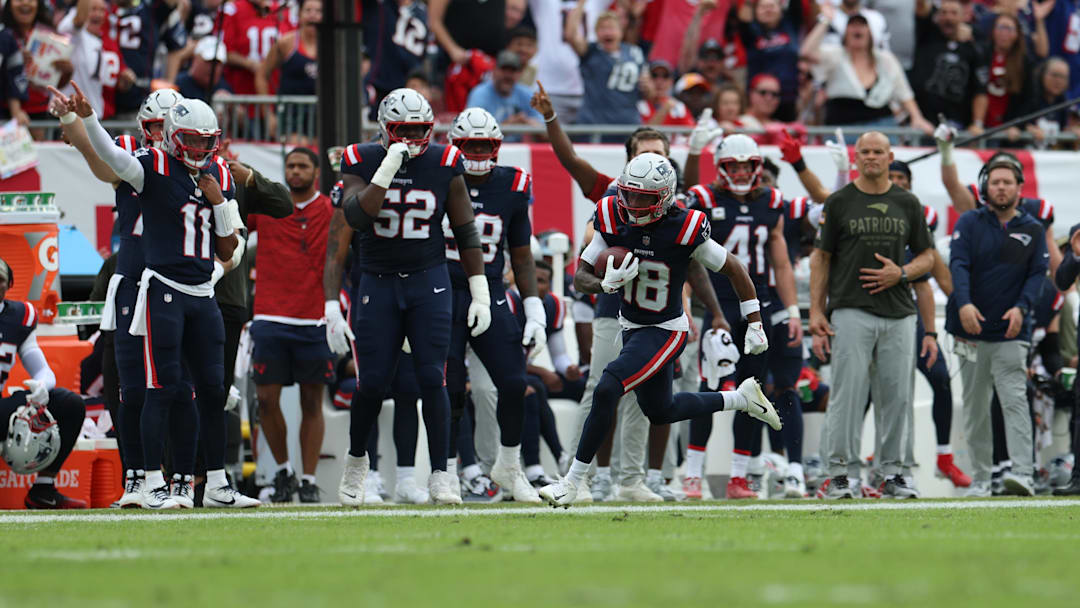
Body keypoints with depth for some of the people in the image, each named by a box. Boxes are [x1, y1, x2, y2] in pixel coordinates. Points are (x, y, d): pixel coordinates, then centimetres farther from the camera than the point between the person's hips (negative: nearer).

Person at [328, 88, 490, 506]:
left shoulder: (444, 165, -2)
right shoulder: (362, 163, -4)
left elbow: (465, 232, 4)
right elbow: (355, 216, -20)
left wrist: (480, 294, 2)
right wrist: (388, 168, -28)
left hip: (429, 283, 0)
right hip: (376, 283, 0)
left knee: (432, 378, -9)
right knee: (372, 383, -3)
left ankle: (440, 476, -4)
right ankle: (356, 460, 23)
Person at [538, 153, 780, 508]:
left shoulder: (684, 231, -23)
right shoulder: (613, 221, -11)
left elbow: (734, 269, -10)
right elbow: (580, 278, -7)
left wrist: (755, 326, -7)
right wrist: (607, 284, -31)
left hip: (665, 332, -7)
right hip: (631, 327, 7)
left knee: (607, 392, -22)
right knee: (660, 412, 24)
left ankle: (572, 482, -13)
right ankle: (742, 398, 44)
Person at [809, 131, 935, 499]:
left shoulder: (907, 204, 11)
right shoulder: (839, 203, 4)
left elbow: (927, 257, 16)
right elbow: (820, 258, 5)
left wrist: (901, 273, -6)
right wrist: (816, 312, -3)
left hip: (898, 314, 3)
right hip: (851, 313, -3)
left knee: (896, 396, 3)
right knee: (848, 392, -8)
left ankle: (891, 472, 10)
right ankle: (841, 472, -6)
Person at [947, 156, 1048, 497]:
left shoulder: (1033, 230, 10)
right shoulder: (970, 224, 6)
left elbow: (1038, 273, 3)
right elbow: (958, 264, -7)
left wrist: (1022, 307, -16)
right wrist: (964, 304, -25)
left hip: (1011, 332, -1)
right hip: (971, 332, 1)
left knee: (1015, 400, -15)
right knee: (974, 407, 4)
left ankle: (1023, 474, -25)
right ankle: (980, 480, 9)